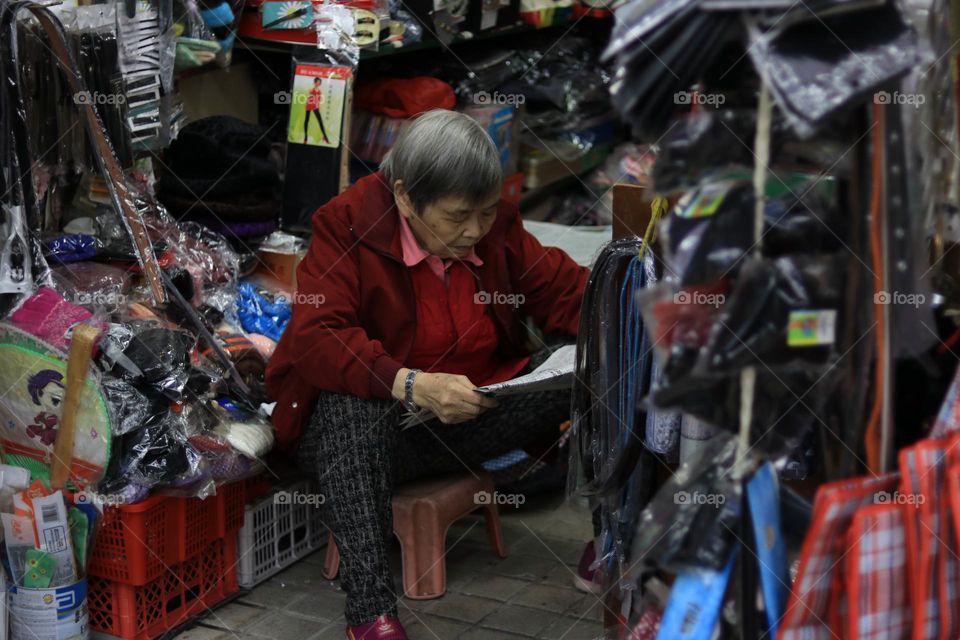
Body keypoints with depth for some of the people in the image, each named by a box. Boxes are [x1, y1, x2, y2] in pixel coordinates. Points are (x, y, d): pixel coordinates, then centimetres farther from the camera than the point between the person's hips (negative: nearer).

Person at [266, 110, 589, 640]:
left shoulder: (498, 227, 1)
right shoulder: (347, 227, -14)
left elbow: (565, 290, 6)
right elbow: (315, 339, -26)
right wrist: (412, 385, -41)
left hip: (474, 414, 5)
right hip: (373, 423, -4)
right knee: (351, 408, -39)